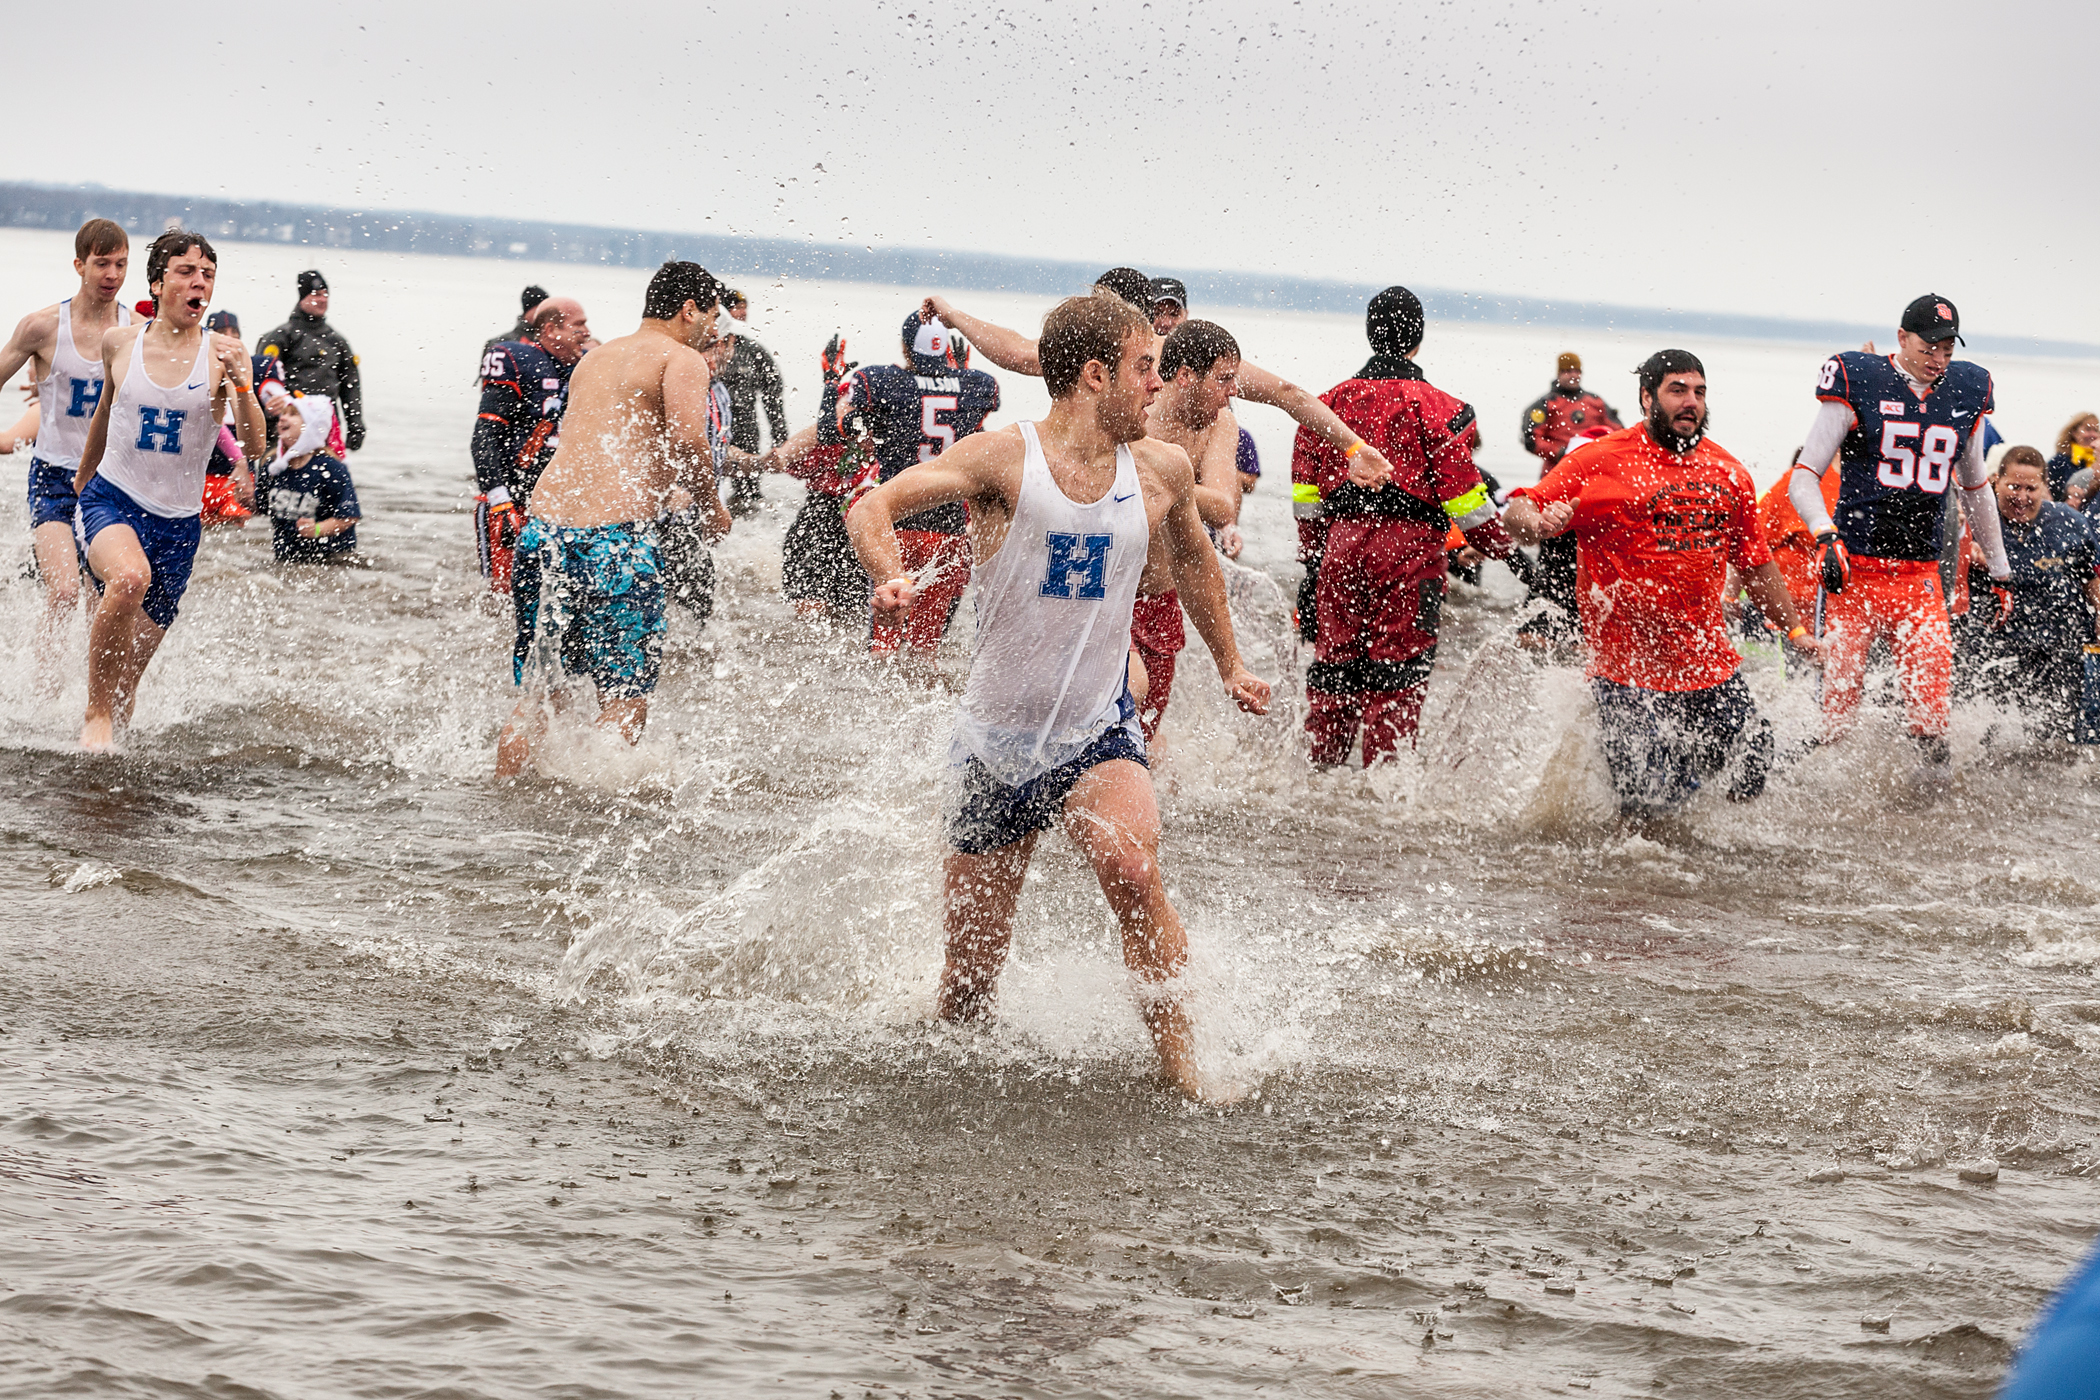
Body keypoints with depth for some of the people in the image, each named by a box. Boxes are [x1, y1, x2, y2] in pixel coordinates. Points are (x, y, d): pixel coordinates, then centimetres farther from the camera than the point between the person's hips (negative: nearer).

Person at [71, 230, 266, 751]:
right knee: (129, 577, -35)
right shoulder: (119, 341, -2)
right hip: (110, 499, -1)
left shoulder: (220, 354, -7)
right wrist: (83, 475, 33)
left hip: (177, 522, 1)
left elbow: (255, 448, -12)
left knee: (129, 673, 7)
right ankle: (95, 712, -20)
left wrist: (241, 382, -29)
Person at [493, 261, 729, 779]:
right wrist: (712, 504, -1)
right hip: (613, 541, -7)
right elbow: (687, 438, -17)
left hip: (543, 528, 7)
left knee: (537, 695, 16)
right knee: (625, 698, 1)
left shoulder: (595, 357, 23)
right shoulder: (680, 359, -1)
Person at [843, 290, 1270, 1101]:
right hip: (997, 739, -1)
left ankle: (1180, 1068, -25)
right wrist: (890, 577, -41)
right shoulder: (1006, 459, -12)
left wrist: (1229, 665, 32)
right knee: (968, 994, 7)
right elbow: (874, 506, -20)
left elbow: (1191, 557, 24)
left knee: (1131, 869, -33)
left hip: (1098, 735, 1)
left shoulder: (1162, 471, 2)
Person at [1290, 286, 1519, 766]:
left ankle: (1319, 769, 12)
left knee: (1335, 660, 11)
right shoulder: (1437, 407, -4)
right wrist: (1506, 549, 2)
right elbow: (1462, 493, -7)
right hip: (1410, 546, -4)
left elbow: (1306, 490, 13)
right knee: (1396, 673, -1)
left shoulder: (1330, 401, 10)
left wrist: (1311, 555, 23)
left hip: (1341, 544, 4)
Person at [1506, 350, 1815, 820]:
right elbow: (1519, 512, -6)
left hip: (1711, 667, 5)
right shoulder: (1601, 461, -5)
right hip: (1629, 670, -5)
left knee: (1749, 780, 2)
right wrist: (1536, 524, -29)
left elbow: (1755, 564, 22)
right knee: (1646, 804, -12)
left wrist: (1795, 630, 21)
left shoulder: (1728, 474, 11)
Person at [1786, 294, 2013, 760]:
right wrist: (1826, 535, -20)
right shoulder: (1858, 383, -3)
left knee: (1932, 676, -16)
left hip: (1919, 576, 3)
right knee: (1841, 697, -6)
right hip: (1854, 567, -3)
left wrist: (1999, 573, 27)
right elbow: (1804, 477, -3)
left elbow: (1976, 490, 25)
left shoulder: (1966, 394, 11)